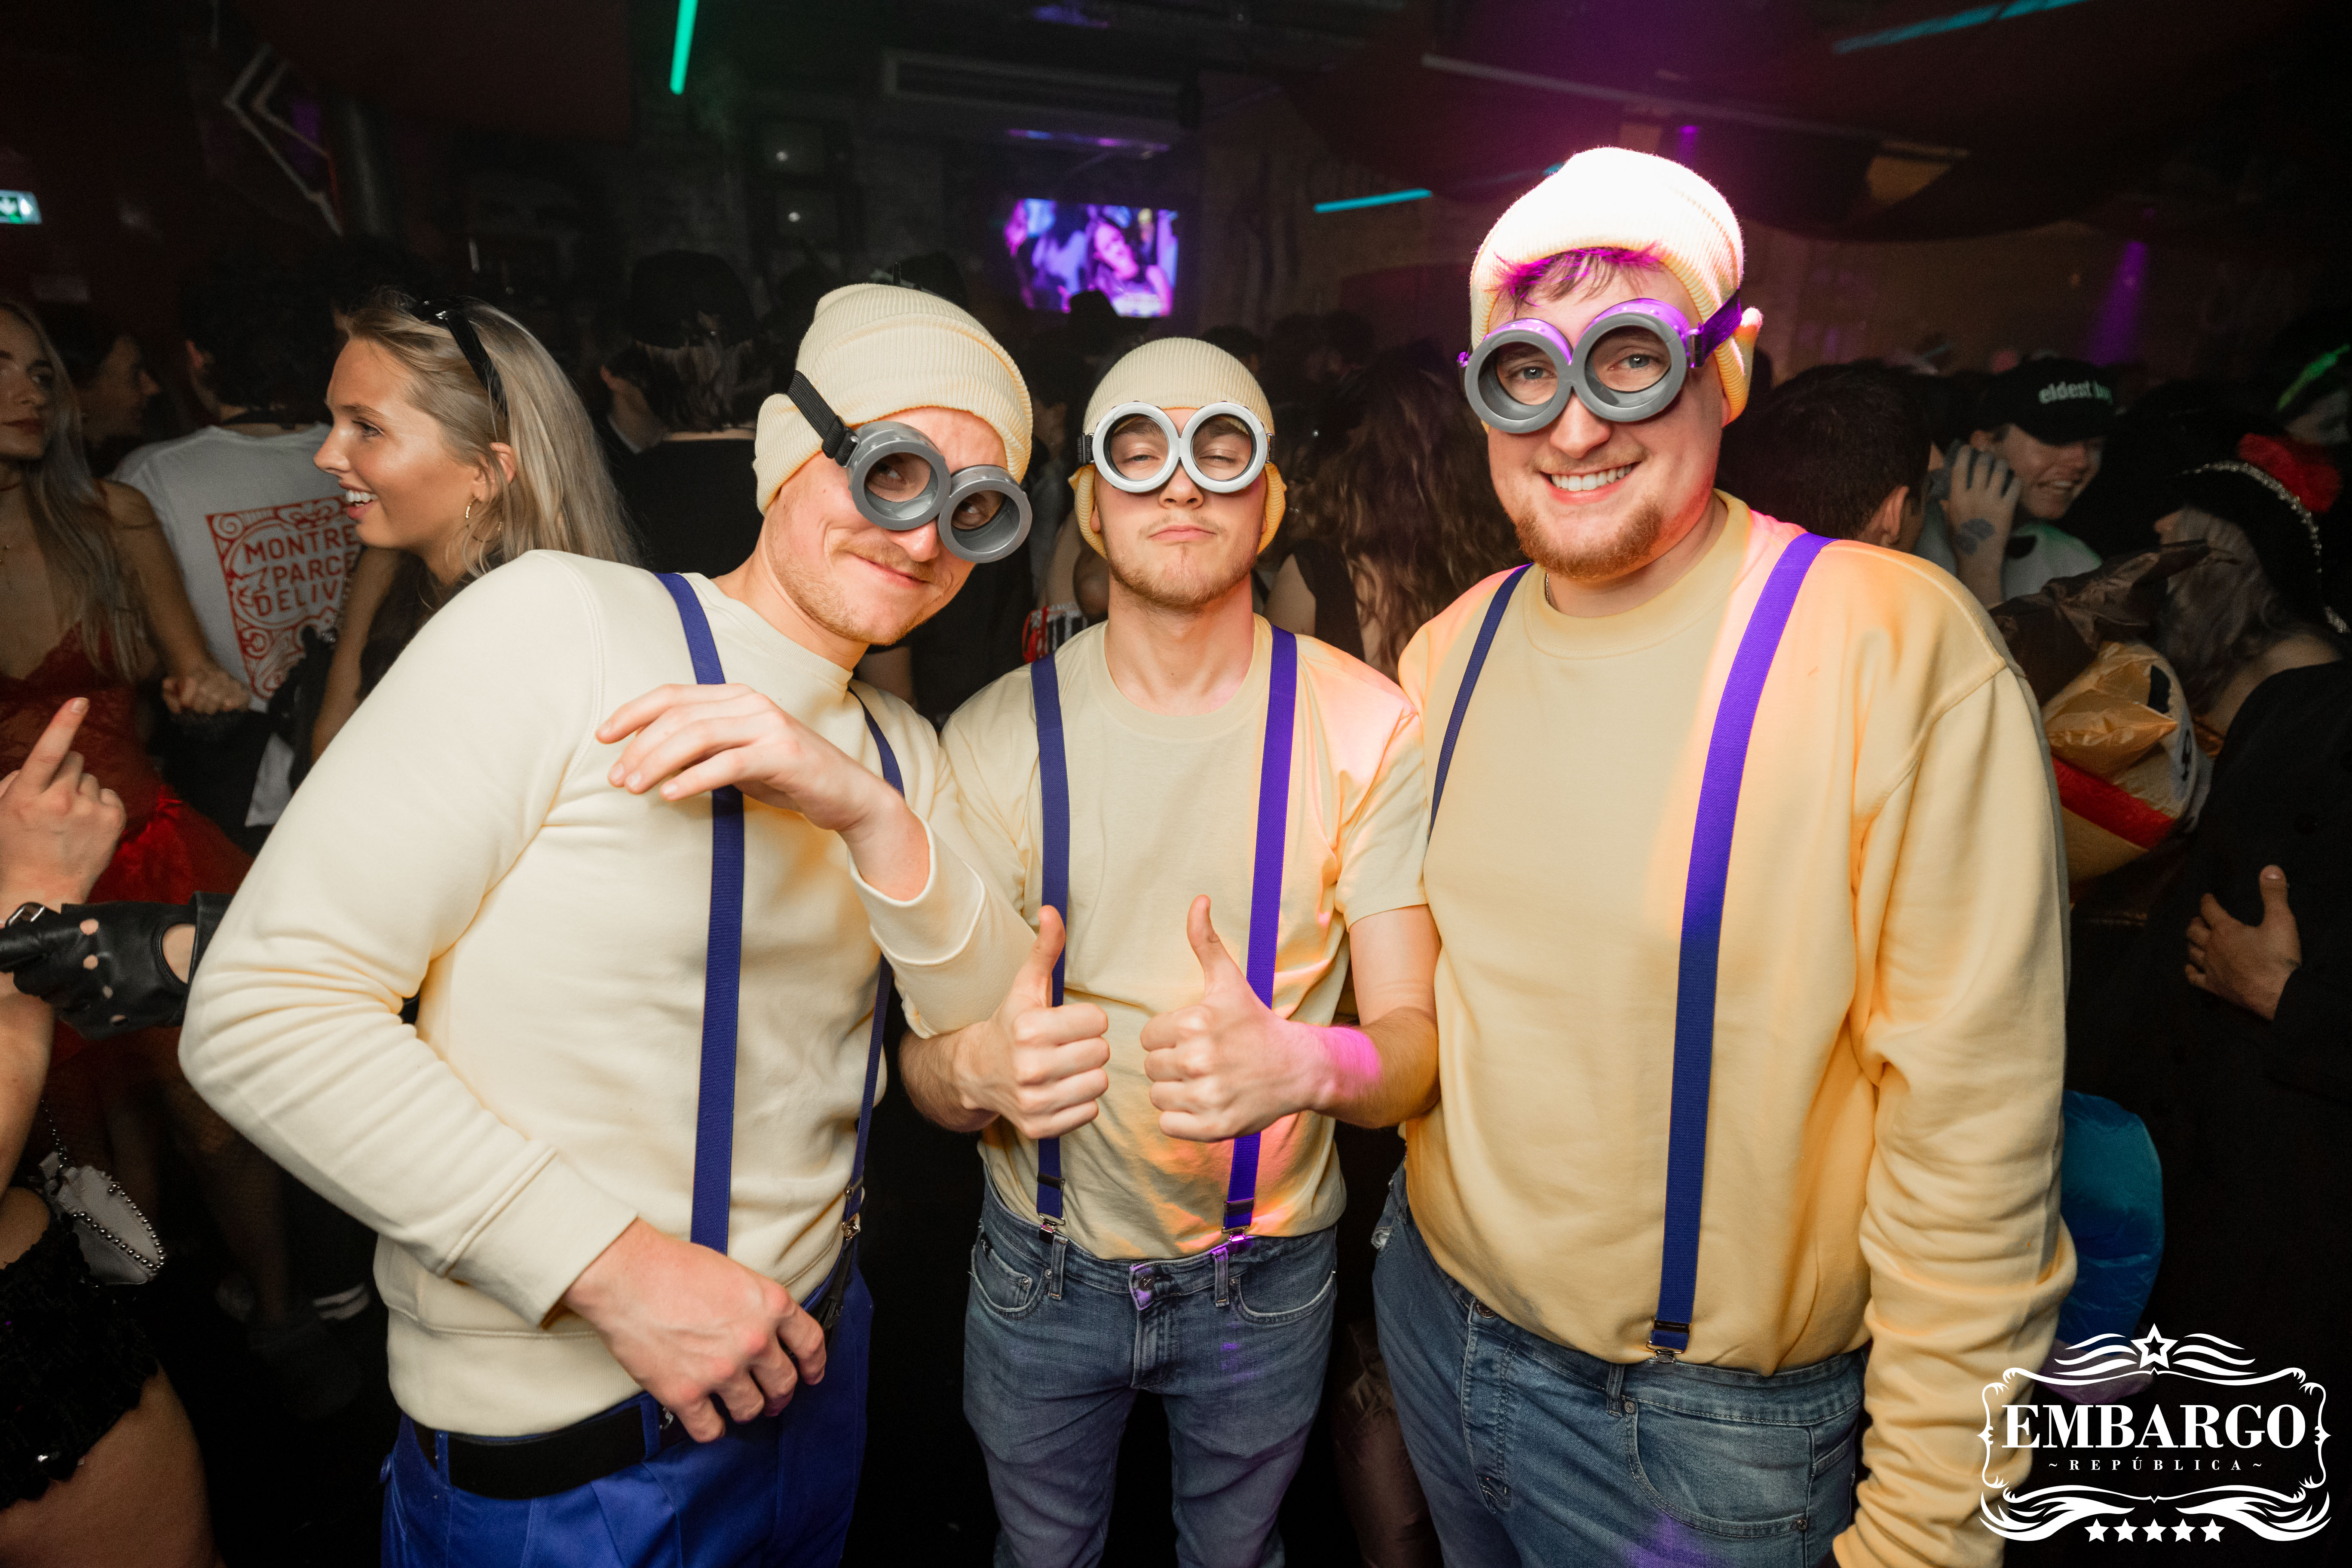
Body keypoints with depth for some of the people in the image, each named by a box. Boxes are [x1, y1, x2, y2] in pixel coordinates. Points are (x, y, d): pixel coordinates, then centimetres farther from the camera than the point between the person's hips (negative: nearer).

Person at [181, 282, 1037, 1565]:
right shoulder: (559, 624, -17)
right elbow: (262, 1011, -19)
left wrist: (868, 811, -22)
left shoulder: (894, 751, 3)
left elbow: (991, 1027, -6)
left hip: (802, 1354, 6)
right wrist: (616, 1266, -22)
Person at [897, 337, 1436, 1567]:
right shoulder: (995, 736, -12)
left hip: (1265, 1277, 0)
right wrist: (976, 1068, -33)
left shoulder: (1366, 725, -15)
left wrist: (1305, 1065, -37)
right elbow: (922, 1064, -9)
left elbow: (1415, 1040, -14)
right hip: (1043, 1269, 1)